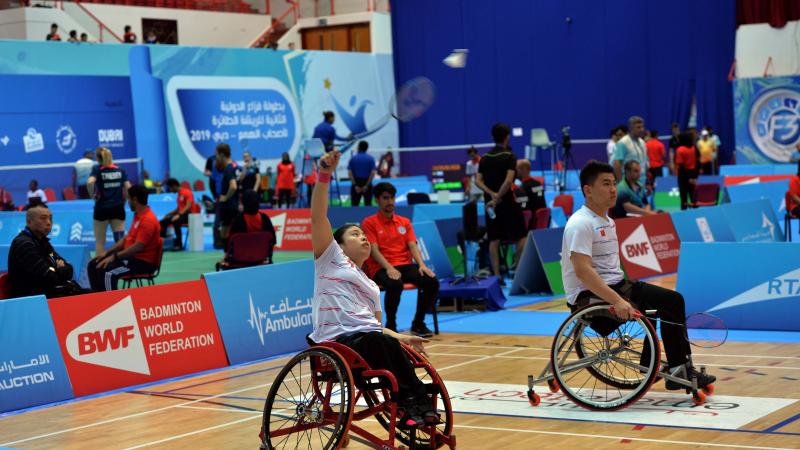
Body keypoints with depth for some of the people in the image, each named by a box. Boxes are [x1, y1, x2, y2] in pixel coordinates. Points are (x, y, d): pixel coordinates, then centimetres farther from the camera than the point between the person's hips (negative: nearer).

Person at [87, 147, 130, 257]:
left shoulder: (97, 170, -3)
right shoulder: (120, 170, 5)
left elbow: (90, 182, -23)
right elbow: (128, 188, -1)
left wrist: (93, 195, -8)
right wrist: (123, 201, 11)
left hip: (102, 208, -2)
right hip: (118, 208, 2)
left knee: (100, 242, 7)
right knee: (120, 240, 1)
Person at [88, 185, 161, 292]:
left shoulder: (148, 220, -19)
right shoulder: (137, 216, 14)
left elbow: (138, 247, -25)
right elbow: (126, 239, 20)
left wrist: (114, 256, -22)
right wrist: (107, 253, 11)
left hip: (143, 262, -10)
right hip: (131, 257, 10)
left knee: (107, 272, -28)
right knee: (94, 265, 4)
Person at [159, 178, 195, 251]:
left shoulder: (187, 192, -10)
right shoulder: (179, 194, 16)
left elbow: (188, 206, -20)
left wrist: (178, 215, -28)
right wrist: (169, 213, 11)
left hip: (189, 215, -9)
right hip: (181, 214, 9)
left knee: (176, 221, -37)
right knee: (163, 222, -8)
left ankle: (179, 244, -29)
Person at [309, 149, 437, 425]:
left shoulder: (370, 286, 33)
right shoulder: (331, 258, 16)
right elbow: (318, 216, 2)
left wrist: (402, 338, 10)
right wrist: (324, 175, -8)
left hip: (370, 340, 5)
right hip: (338, 341, -5)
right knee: (381, 342, -36)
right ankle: (411, 402, -33)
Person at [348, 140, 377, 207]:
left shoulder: (353, 158, 0)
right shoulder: (371, 158, -1)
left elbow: (350, 173, -6)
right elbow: (373, 173, -9)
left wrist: (355, 185, -7)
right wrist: (366, 185, -8)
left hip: (356, 184, 0)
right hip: (367, 184, 0)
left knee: (354, 205, 3)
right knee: (368, 205, 4)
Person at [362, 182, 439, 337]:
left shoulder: (404, 222, 18)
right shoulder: (369, 223, 3)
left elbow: (413, 246, 9)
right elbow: (374, 250, -8)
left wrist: (421, 265, -12)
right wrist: (389, 268, -24)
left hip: (405, 265, 5)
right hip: (381, 268, -5)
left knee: (432, 282, -22)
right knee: (395, 284, -39)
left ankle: (418, 323, -5)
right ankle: (390, 325, -16)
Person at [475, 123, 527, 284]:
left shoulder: (485, 157, 7)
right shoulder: (509, 156, -8)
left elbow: (478, 181, 0)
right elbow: (508, 180, -20)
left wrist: (492, 194, -9)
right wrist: (498, 197, -17)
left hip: (490, 203, 5)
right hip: (507, 202, -5)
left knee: (494, 240, 6)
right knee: (521, 237, 6)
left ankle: (497, 276, 5)